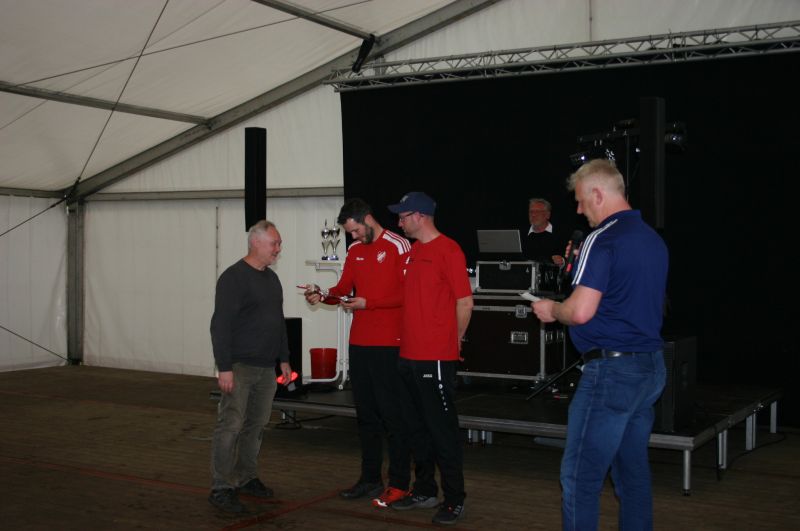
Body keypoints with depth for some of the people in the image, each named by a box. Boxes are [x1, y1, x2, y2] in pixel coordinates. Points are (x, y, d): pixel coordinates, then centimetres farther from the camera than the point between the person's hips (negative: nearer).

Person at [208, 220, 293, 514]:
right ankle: (221, 489, -3)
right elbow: (220, 325, -15)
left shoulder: (271, 278, 15)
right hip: (239, 368, -8)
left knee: (255, 426, 12)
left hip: (266, 368, 8)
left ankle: (246, 478, 23)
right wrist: (224, 367, -19)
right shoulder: (233, 277, -10)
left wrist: (284, 358, 19)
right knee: (230, 426, -8)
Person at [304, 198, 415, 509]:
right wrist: (323, 296, -5)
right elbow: (343, 289, 14)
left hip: (389, 344, -7)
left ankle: (399, 484, 5)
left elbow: (407, 294, -13)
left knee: (393, 414, -2)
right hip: (359, 342, 7)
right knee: (366, 413, 13)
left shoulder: (398, 247, -8)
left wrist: (368, 303, -17)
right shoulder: (355, 250, 14)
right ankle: (370, 478, 23)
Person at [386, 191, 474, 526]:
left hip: (436, 358, -8)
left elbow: (464, 302, -10)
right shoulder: (413, 251, 13)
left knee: (442, 429, -2)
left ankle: (454, 500, 8)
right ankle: (424, 491, 27)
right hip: (409, 354, 8)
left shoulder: (448, 251, -10)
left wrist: (453, 340, -1)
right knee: (417, 427, 15)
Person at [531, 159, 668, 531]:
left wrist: (551, 310, -2)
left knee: (580, 477, -3)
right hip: (651, 366, 9)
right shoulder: (653, 239, 14)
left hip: (612, 368, -9)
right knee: (633, 471, 15)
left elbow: (580, 312, -22)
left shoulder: (603, 239, -14)